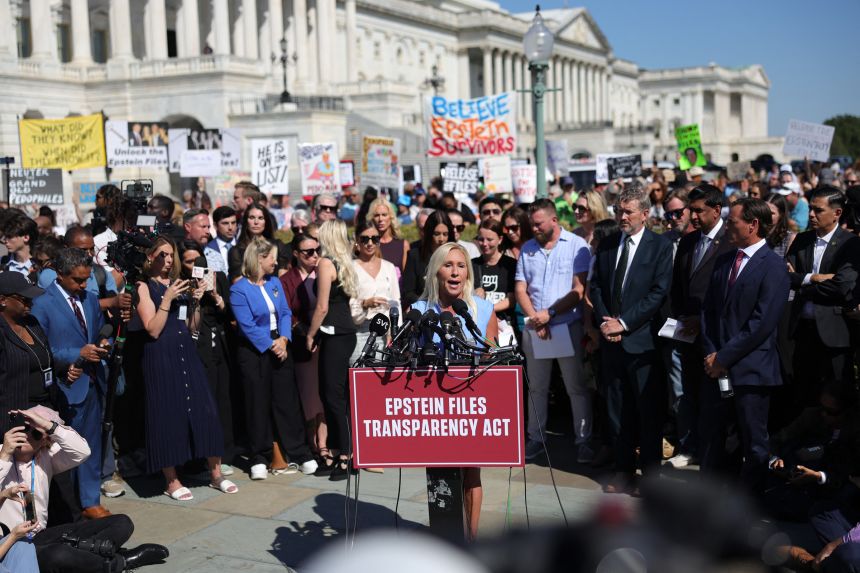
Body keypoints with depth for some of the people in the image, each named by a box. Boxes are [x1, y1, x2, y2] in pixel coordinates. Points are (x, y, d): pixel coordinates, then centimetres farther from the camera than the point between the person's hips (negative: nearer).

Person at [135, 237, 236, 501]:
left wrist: (195, 302, 0)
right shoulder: (145, 287, -2)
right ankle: (172, 482, 10)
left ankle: (215, 474, 11)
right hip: (161, 357, -5)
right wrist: (167, 299, -17)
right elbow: (153, 329, -12)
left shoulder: (178, 283, 14)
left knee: (205, 409, 2)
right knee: (168, 415, -1)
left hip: (186, 353, 5)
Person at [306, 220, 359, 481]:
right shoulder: (345, 264, 15)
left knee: (333, 395, -6)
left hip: (334, 335, -9)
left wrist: (310, 334, -5)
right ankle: (346, 451, 17)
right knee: (340, 395, 12)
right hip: (346, 332, 9)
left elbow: (322, 306, -15)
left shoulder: (325, 263, -10)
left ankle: (345, 456, -5)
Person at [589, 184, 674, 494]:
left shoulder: (660, 247, -3)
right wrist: (604, 320, -4)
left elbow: (658, 292, -10)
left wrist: (623, 323, -14)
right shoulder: (606, 245, 12)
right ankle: (624, 470, 21)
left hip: (642, 339, -5)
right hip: (611, 340, 5)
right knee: (617, 408, 10)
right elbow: (596, 286, 12)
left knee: (649, 409, 1)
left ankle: (650, 473, 12)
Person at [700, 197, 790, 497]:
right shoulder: (723, 261, 12)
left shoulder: (773, 266, -11)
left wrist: (725, 356, -15)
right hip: (716, 365, 6)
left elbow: (763, 322, -17)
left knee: (753, 442, 6)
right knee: (709, 433, 14)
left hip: (751, 368, -6)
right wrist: (711, 353, -1)